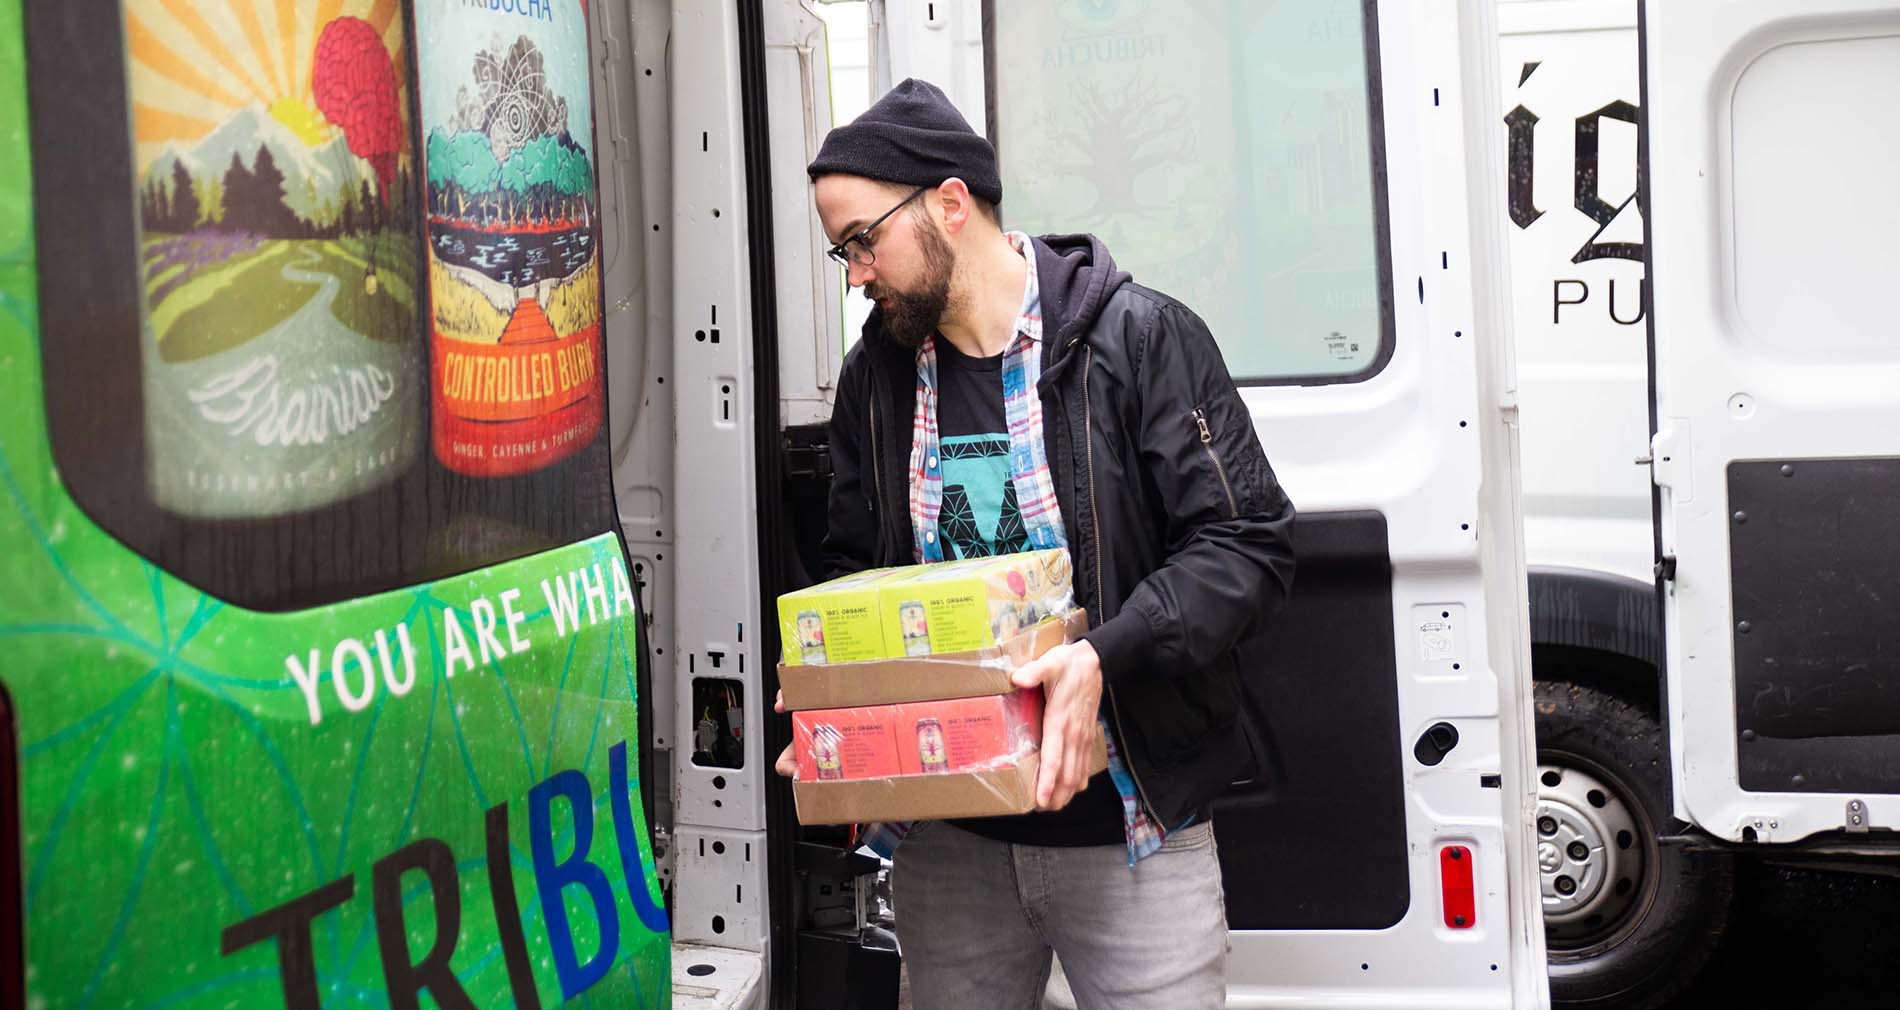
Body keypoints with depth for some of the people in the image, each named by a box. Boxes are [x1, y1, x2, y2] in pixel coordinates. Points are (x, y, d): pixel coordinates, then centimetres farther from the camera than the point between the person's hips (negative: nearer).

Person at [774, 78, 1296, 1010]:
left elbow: (1248, 544, -12)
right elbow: (852, 567, 18)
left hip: (1130, 830, -4)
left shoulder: (1140, 337, -9)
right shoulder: (875, 375, 7)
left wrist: (1106, 657, -25)